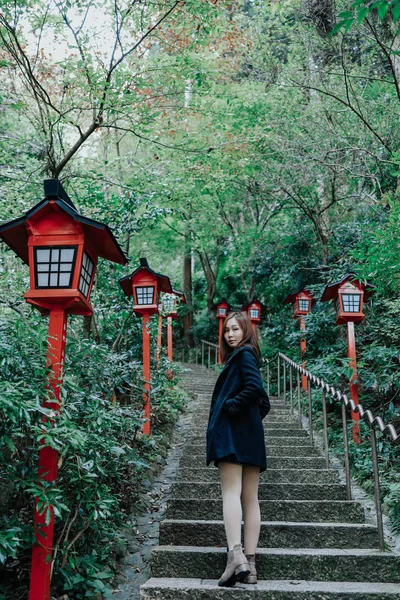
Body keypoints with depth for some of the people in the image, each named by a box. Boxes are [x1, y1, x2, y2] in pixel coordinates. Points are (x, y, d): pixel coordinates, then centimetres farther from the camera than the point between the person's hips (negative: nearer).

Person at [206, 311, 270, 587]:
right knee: (251, 498, 4)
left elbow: (254, 388, -20)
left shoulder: (244, 354, -3)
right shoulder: (246, 357, 22)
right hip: (251, 435, 9)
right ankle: (250, 564, 6)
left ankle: (236, 556, -25)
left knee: (231, 492, -15)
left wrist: (229, 405, -10)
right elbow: (264, 403, 23)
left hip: (232, 431, -9)